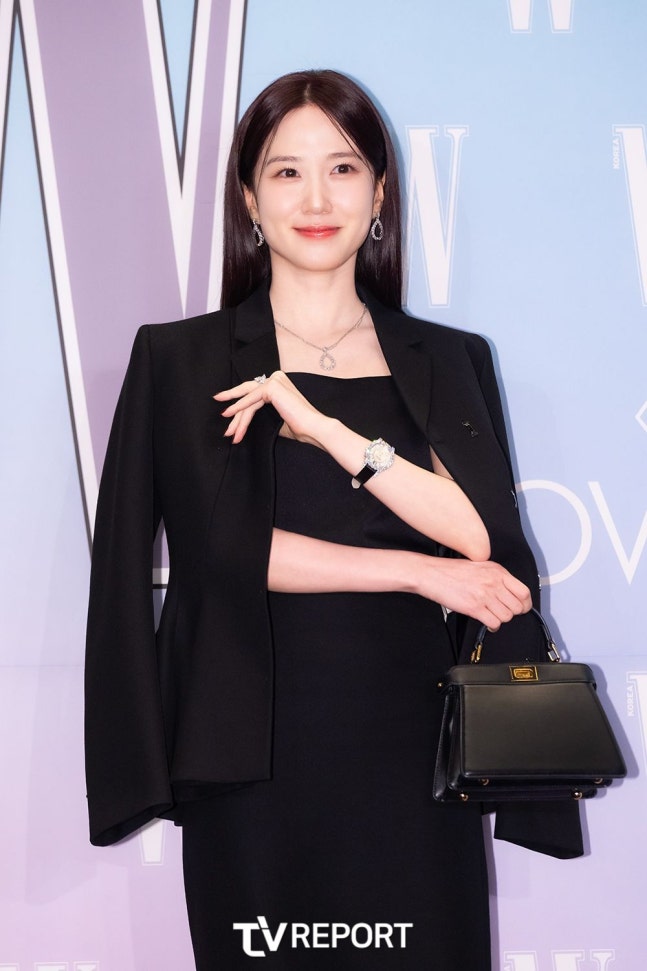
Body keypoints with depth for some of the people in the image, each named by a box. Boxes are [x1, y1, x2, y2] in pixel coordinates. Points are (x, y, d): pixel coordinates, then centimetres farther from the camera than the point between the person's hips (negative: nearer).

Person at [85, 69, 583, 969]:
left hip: (408, 753, 2)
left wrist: (324, 424, -12)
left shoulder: (449, 362, 9)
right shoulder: (179, 359, 3)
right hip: (252, 760, -1)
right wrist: (421, 572, -9)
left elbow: (489, 540, -5)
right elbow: (225, 542, -9)